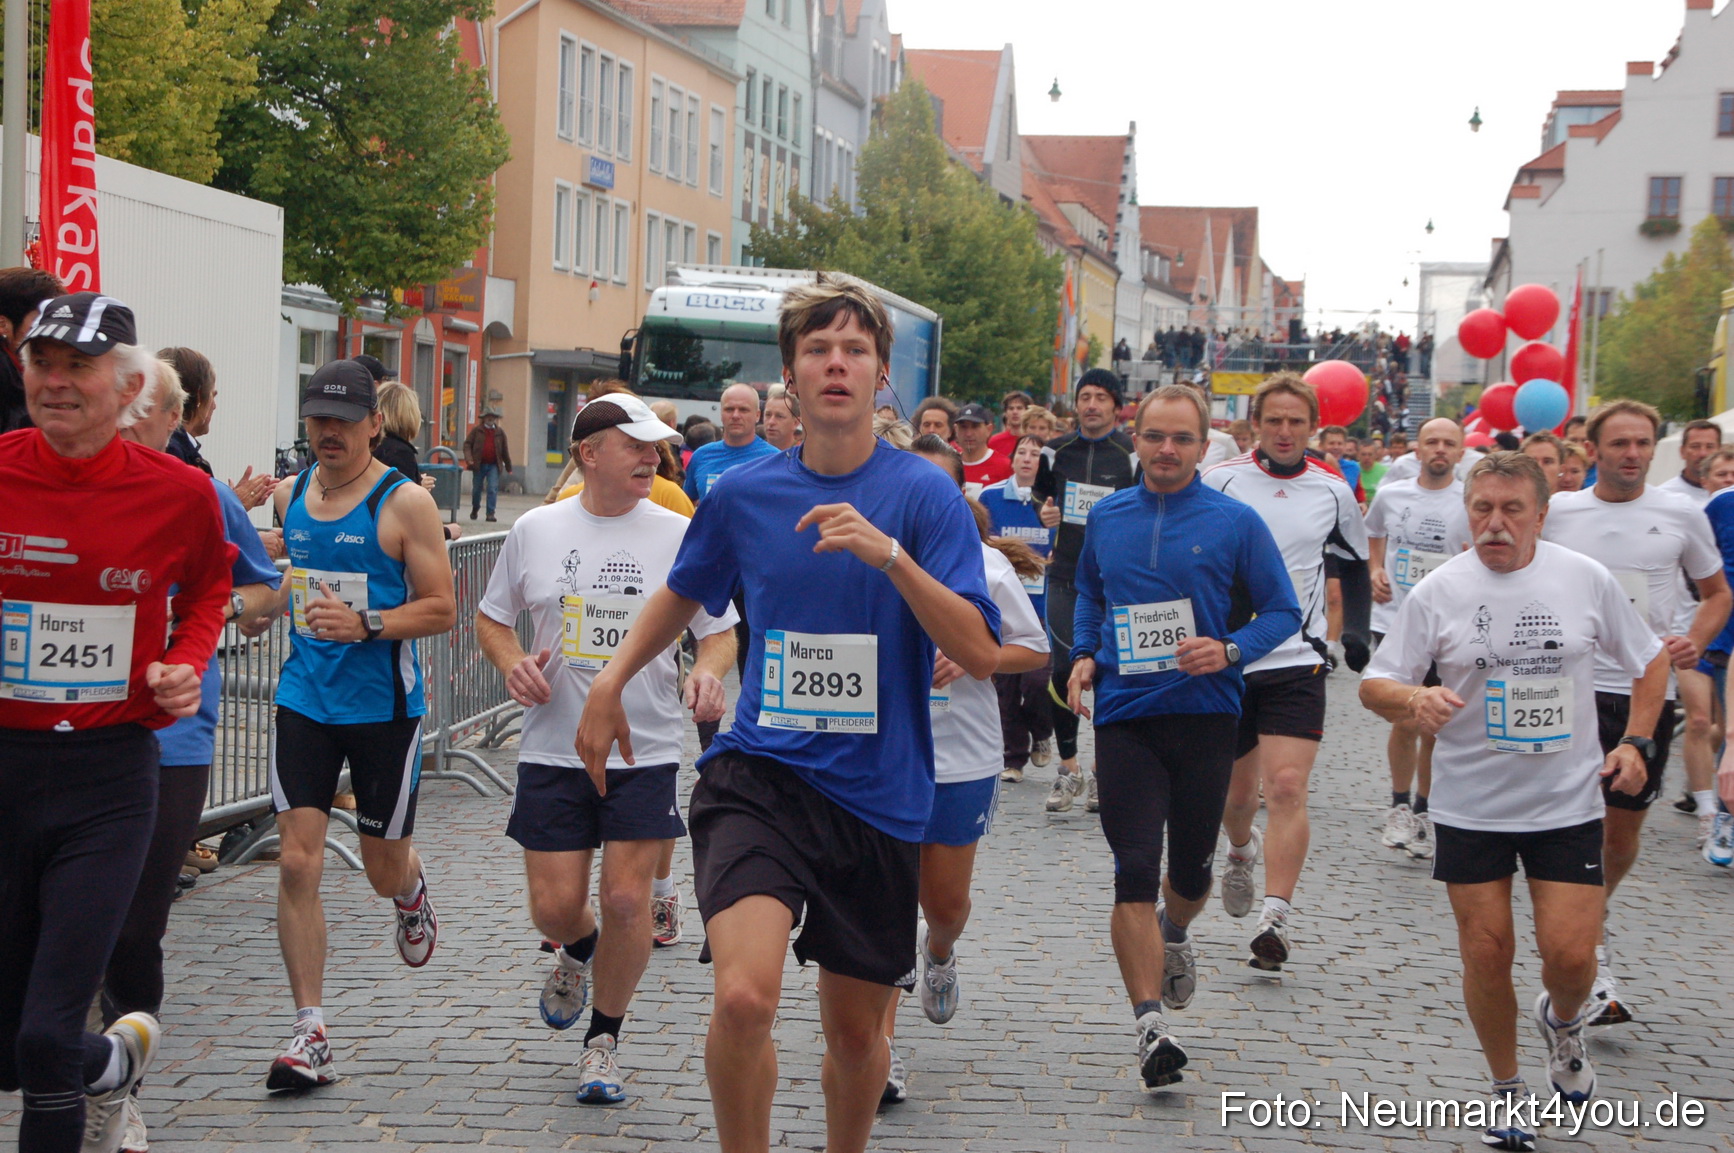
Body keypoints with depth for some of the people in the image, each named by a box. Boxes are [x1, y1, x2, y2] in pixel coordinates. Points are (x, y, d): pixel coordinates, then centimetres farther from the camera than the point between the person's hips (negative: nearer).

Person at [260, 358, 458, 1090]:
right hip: (305, 698, 3)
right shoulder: (289, 495, 7)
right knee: (298, 863, -8)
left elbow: (441, 610, -11)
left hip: (384, 706, -3)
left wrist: (365, 625, -24)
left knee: (384, 870, 10)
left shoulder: (405, 503, -10)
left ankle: (412, 892, 50)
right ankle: (309, 1036, -3)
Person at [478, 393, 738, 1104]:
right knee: (554, 905, 0)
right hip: (553, 751, 1)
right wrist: (512, 663, -7)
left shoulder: (679, 535, -1)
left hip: (645, 752, -1)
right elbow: (491, 619, 14)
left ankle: (604, 1038, 15)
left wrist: (709, 672, -17)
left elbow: (720, 631, 4)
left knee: (626, 899, -6)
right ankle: (578, 951, 38)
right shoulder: (535, 531, 3)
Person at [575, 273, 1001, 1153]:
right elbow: (683, 594, 24)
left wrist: (889, 554, -26)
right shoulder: (742, 494, 3)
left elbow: (979, 654, -15)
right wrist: (611, 682, 17)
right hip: (757, 774, 0)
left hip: (878, 794, 0)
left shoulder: (924, 495, -5)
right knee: (745, 994, -23)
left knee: (855, 1029, 12)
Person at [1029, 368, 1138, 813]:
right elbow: (1039, 493, 24)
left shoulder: (1133, 455, -1)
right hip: (1065, 576, 3)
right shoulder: (1057, 451, 8)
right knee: (1063, 671, -1)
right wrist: (1045, 512, 3)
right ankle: (1068, 768, 10)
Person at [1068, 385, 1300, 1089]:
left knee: (1192, 868, 12)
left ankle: (1173, 933, 48)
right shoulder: (1106, 517, 8)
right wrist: (1084, 655, 7)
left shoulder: (1234, 522, -3)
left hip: (1205, 713, -1)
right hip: (1124, 715, 1)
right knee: (1134, 872, -8)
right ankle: (1150, 1026, -6)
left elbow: (1282, 611, 1)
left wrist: (1231, 650, -17)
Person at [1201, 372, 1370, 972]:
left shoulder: (1333, 490, 3)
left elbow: (1355, 562, 19)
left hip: (1297, 659, 0)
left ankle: (1276, 916, -15)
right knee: (1235, 790, 13)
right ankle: (1241, 851, 47)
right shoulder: (1220, 481, -3)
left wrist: (1356, 628, 6)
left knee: (1286, 788, -14)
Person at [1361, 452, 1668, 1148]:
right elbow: (1374, 685, -3)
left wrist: (1634, 742, -1)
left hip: (1568, 804, 0)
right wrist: (1414, 700, -25)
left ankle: (1562, 1021, 30)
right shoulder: (1438, 593, -6)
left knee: (1570, 953, -6)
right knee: (1486, 952, 1)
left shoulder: (1588, 580, -2)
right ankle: (1506, 1092, 23)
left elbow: (1650, 661, 11)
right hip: (1470, 808, 0)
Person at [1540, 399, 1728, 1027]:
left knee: (1624, 833, 12)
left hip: (1648, 691, 2)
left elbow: (1717, 593, 14)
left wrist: (1695, 640, -4)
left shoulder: (1681, 515, 2)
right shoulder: (1557, 512, 0)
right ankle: (1593, 969, -5)